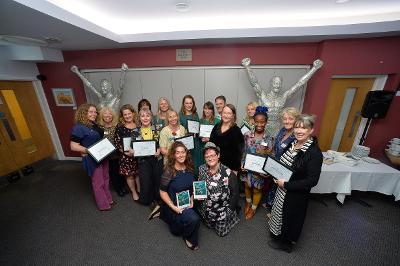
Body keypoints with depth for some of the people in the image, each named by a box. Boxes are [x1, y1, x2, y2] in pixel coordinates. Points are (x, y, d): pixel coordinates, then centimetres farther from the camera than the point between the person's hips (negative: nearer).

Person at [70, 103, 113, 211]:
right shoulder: (79, 127, -16)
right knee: (98, 182, 9)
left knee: (105, 179, 20)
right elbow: (73, 146, -18)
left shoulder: (95, 125, 5)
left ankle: (108, 199, 39)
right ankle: (103, 204, 28)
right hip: (92, 159, -7)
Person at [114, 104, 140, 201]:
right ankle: (134, 192, 33)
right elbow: (117, 143, -10)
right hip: (126, 156, -2)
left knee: (138, 173, 14)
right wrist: (126, 152, -22)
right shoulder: (120, 127, -7)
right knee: (129, 175, 11)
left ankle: (139, 190, 37)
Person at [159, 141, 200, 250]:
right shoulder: (169, 171, -19)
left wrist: (191, 200, -4)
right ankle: (189, 238, 8)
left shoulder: (190, 168, -4)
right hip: (174, 204, -5)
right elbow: (162, 191, -14)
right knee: (194, 219, -25)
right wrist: (173, 207, -20)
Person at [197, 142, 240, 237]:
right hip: (206, 208, 4)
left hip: (223, 209, -3)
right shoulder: (201, 169, -13)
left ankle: (232, 215, 34)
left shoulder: (228, 173, -25)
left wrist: (229, 210, -10)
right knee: (210, 225, 21)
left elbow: (234, 193, -14)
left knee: (221, 232, 13)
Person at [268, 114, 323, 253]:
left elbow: (312, 181, -24)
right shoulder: (293, 143, -3)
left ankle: (286, 243, 44)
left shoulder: (314, 152, -24)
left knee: (290, 217, 17)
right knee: (280, 213, 26)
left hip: (296, 195, -7)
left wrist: (286, 184, -23)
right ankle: (277, 236, 52)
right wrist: (277, 176, -5)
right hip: (282, 189, 7)